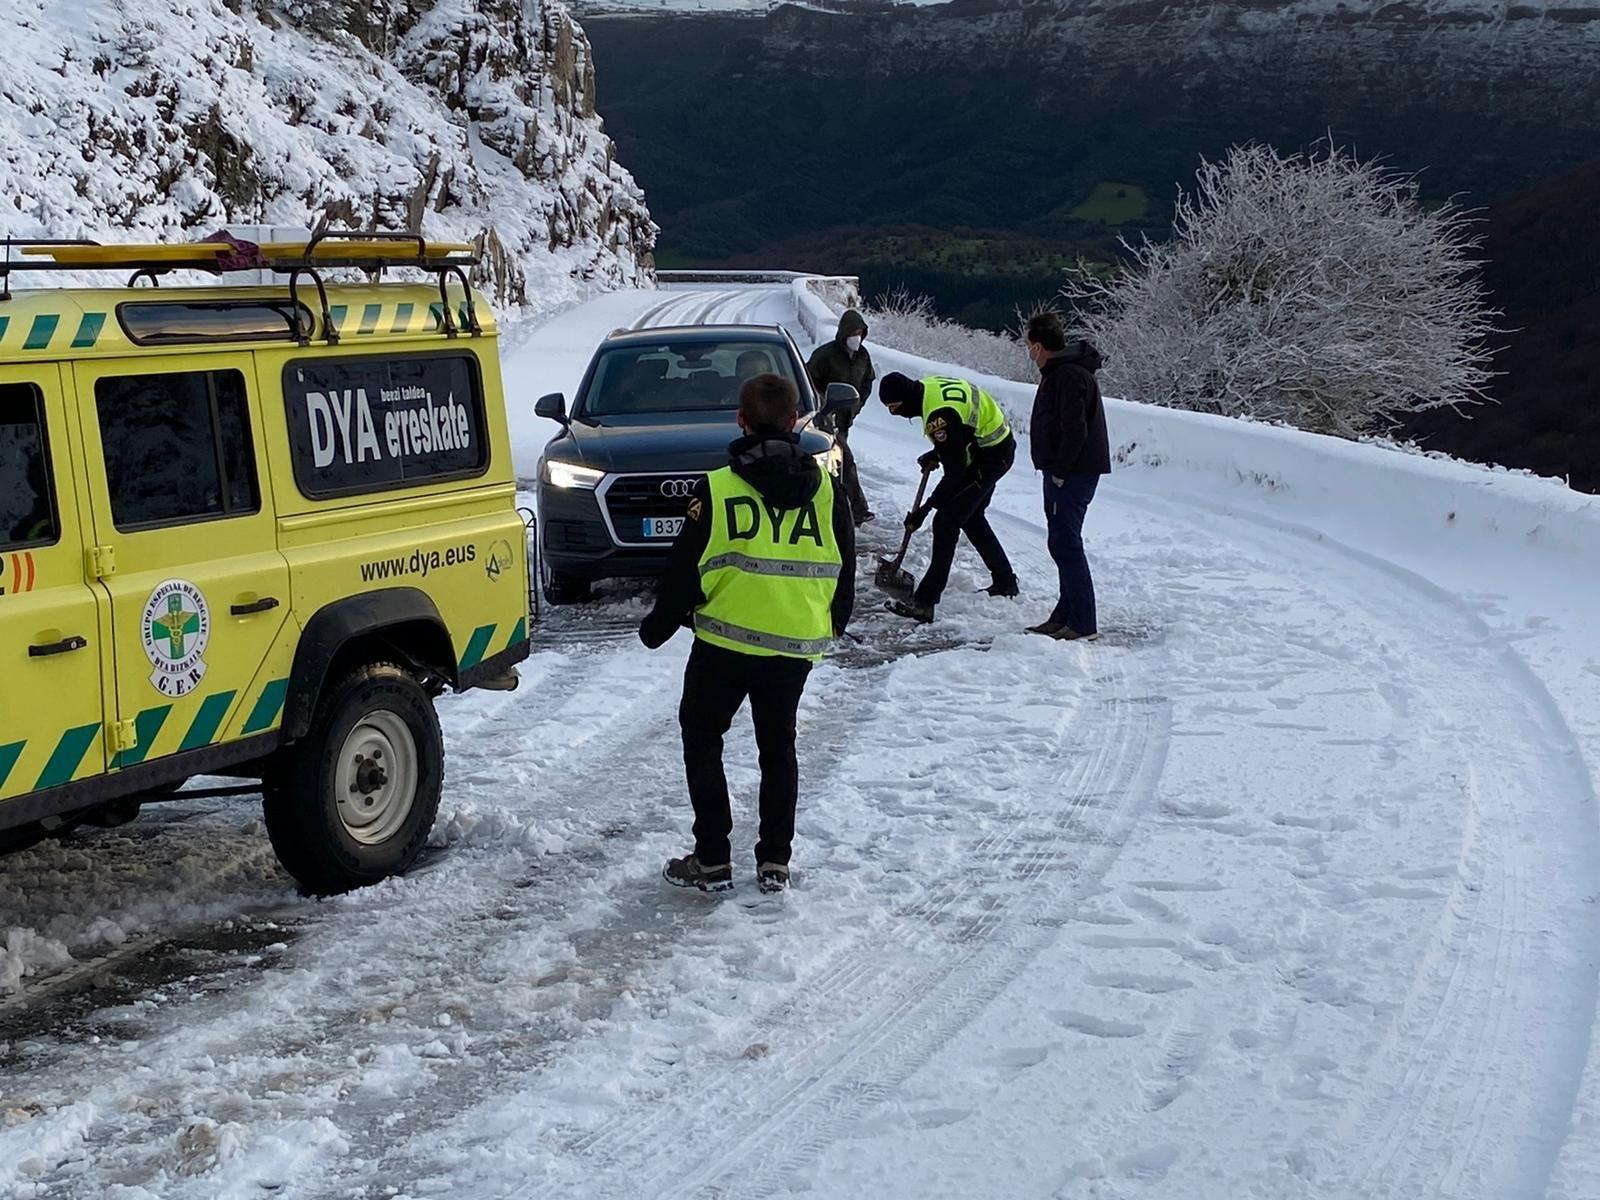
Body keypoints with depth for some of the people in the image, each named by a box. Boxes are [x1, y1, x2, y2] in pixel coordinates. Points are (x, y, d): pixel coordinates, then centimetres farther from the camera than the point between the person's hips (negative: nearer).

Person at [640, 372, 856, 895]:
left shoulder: (717, 489, -9)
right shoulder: (825, 489, 1)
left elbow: (686, 571, -5)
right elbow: (844, 571, 8)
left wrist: (657, 626, 10)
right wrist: (833, 623, 25)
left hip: (724, 643, -3)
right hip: (796, 645, 3)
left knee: (702, 741, 13)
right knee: (779, 747, 18)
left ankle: (712, 861, 10)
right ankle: (775, 862, 17)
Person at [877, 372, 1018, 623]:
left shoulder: (939, 415, -32)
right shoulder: (927, 385, -3)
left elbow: (955, 473, -26)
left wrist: (925, 509, -21)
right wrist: (936, 454, 8)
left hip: (991, 457, -10)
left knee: (947, 522, -13)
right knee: (971, 517, 24)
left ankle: (925, 602, -14)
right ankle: (1004, 581, 38)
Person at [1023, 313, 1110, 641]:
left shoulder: (1069, 375, -17)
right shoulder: (1057, 372, 16)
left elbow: (1075, 430, -23)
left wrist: (1060, 471, -18)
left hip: (1073, 474, -11)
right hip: (1063, 472, 11)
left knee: (1066, 544, -10)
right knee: (1063, 544, 15)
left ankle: (1082, 625, -8)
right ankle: (1066, 616, 23)